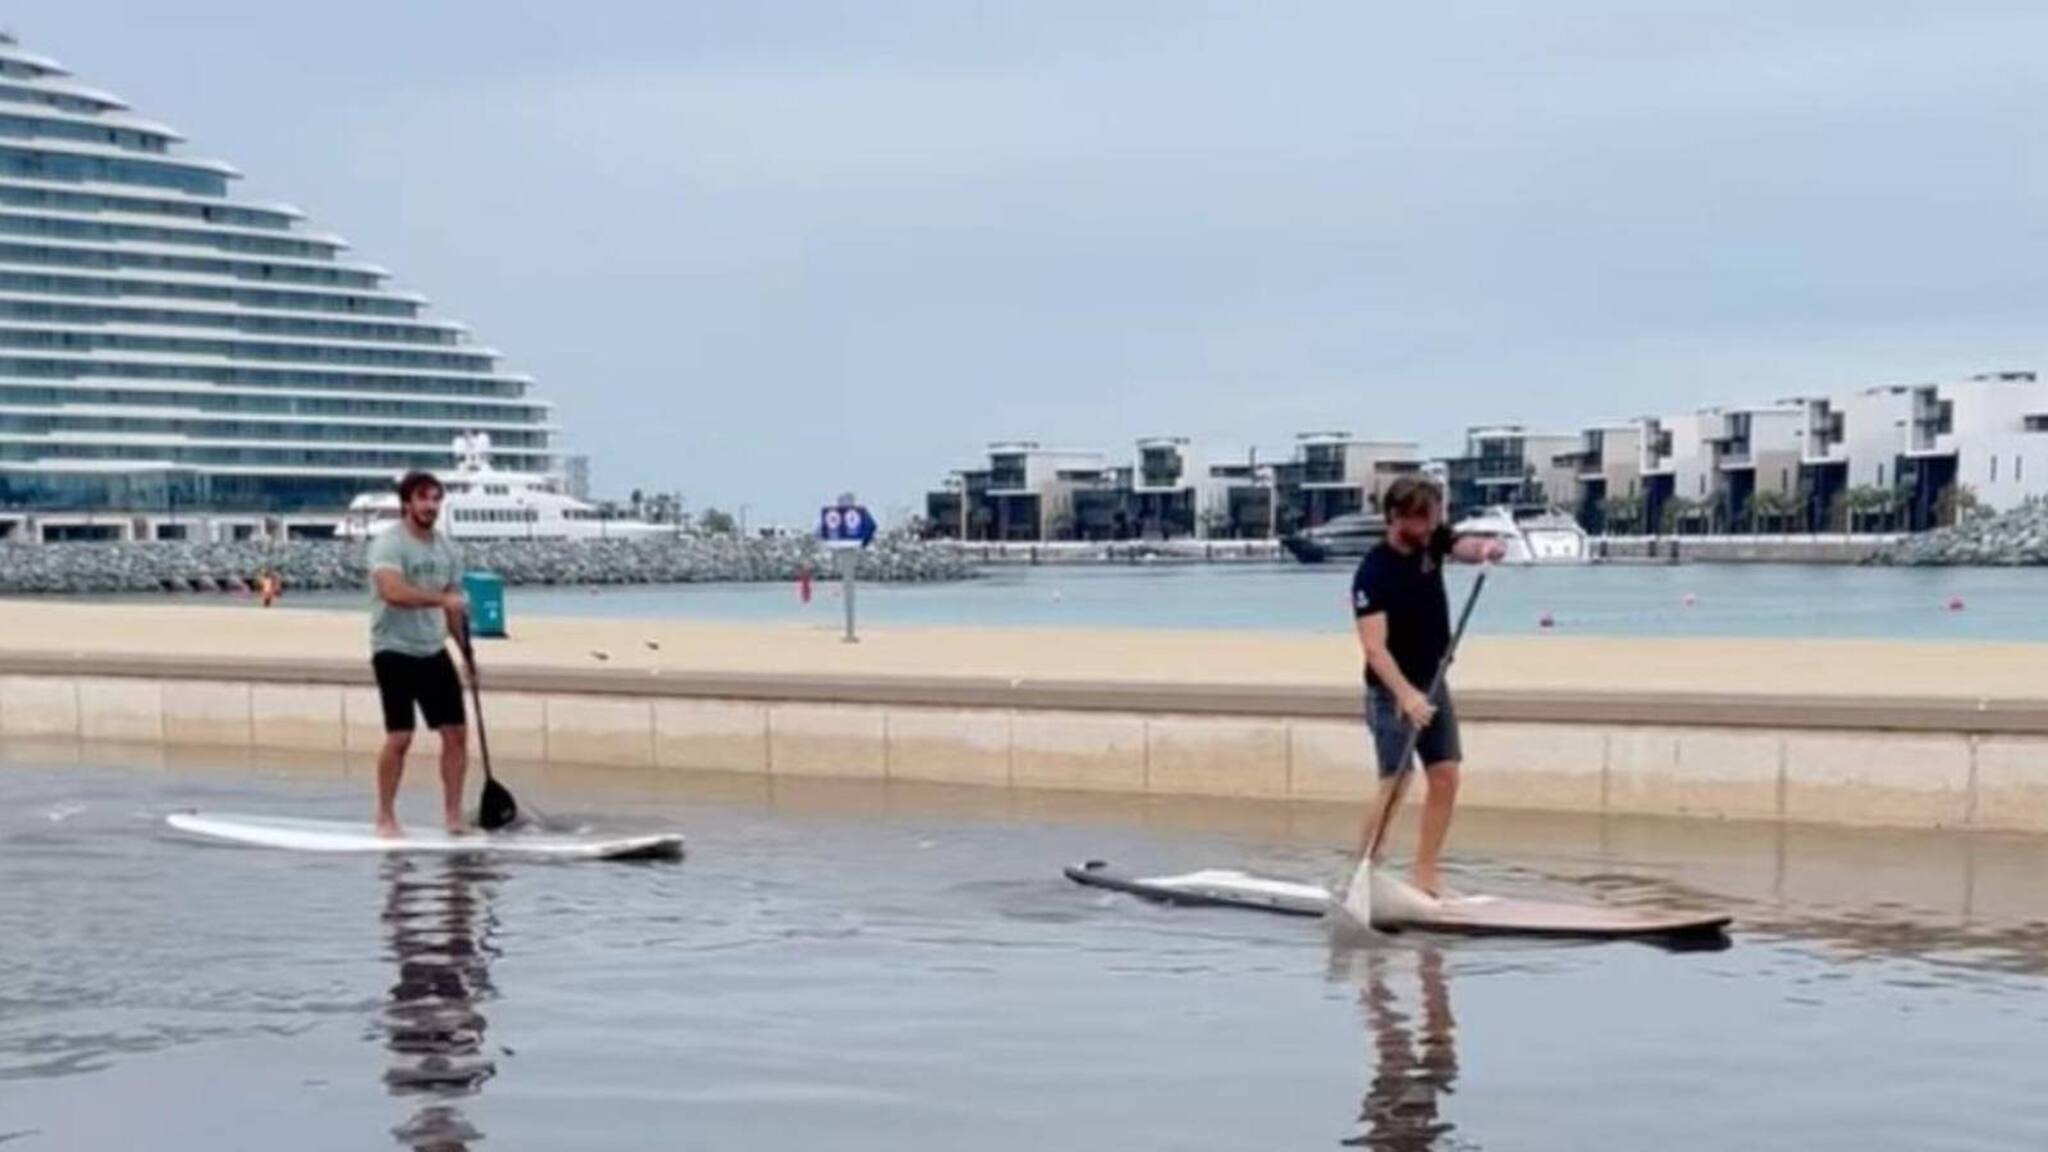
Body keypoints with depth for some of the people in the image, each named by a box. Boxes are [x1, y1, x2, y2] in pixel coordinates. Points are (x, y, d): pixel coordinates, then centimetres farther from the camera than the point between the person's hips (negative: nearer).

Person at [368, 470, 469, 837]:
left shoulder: (445, 548, 9)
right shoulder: (389, 543, -13)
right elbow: (392, 591, -30)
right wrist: (440, 598, -36)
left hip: (434, 651, 7)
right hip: (395, 651, -7)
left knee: (456, 731, 4)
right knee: (400, 737, -8)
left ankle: (453, 814, 13)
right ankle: (385, 817, 6)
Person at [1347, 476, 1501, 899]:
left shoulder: (1432, 541, -1)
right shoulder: (1373, 573, -22)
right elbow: (1374, 646, -28)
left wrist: (1487, 548, -36)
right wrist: (1405, 695, -40)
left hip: (1432, 682, 7)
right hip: (1393, 691, -7)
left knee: (1445, 777, 3)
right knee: (1395, 784, -14)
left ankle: (1424, 873, 9)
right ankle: (1363, 875, -8)